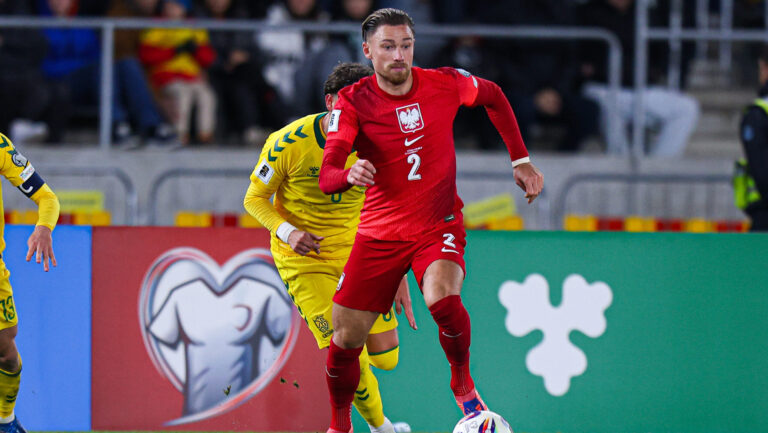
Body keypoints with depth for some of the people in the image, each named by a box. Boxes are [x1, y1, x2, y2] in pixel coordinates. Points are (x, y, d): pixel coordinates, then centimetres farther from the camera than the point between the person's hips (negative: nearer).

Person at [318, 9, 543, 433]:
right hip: (380, 233, 1)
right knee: (345, 339, 0)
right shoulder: (353, 102, -12)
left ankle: (462, 383, -3)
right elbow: (326, 178, -23)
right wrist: (348, 174, -47)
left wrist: (521, 160, 14)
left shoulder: (444, 84, -7)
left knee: (443, 298, -31)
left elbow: (493, 97, 16)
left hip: (439, 226, -1)